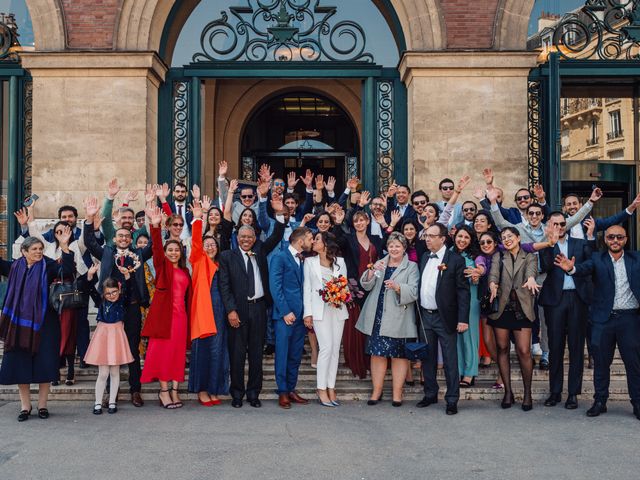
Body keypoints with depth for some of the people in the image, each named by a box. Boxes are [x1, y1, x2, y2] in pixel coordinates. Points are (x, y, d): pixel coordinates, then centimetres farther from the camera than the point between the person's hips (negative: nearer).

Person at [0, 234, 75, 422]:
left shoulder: (47, 266, -3)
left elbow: (68, 269, -17)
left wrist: (64, 247, -28)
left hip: (43, 322, -3)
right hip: (19, 322, 3)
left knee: (44, 363, 0)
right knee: (20, 364, 3)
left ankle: (42, 405, 11)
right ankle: (25, 406, 14)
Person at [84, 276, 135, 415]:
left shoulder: (122, 300, -1)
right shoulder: (101, 302, 2)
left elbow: (130, 289, -11)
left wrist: (127, 275, -25)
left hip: (116, 335, 0)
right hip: (103, 335, 0)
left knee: (115, 372, 7)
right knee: (103, 373, 1)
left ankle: (112, 402, 18)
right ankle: (98, 403, 11)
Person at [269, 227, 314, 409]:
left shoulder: (304, 260, 15)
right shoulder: (280, 258, -5)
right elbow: (275, 287, -11)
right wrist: (285, 312, -15)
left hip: (300, 314, 6)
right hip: (285, 314, -6)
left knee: (296, 355, 10)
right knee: (283, 355, 0)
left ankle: (291, 390, 19)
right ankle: (282, 392, 8)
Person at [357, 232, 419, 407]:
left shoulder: (411, 267, 5)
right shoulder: (379, 264, 17)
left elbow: (413, 292, -7)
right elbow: (366, 286, 5)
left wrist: (397, 287, -24)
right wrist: (372, 271, -13)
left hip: (399, 318, -3)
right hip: (377, 317, 3)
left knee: (399, 354, 0)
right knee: (377, 353, 4)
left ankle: (397, 393, 7)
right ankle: (377, 391, 12)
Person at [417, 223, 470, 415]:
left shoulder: (455, 260, -9)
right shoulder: (424, 258, 10)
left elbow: (463, 291, -11)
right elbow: (420, 286, 13)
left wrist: (463, 319, -16)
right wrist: (418, 312, 8)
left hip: (445, 318, -6)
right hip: (425, 315, 6)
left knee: (450, 360, 1)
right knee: (428, 358, 14)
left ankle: (452, 399, 9)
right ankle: (430, 394, 26)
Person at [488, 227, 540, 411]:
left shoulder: (529, 257, 9)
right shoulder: (498, 257, 12)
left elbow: (531, 269, -13)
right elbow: (493, 272, -7)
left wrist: (531, 278, -37)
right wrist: (493, 284, -30)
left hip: (521, 308, -2)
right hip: (501, 307, 2)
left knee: (524, 351, -7)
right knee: (502, 349, 4)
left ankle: (527, 393, 8)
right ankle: (508, 392, 14)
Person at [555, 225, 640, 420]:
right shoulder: (597, 259, 2)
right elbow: (585, 268, -18)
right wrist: (571, 268, -39)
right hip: (603, 318, 0)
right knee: (601, 362, 7)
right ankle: (600, 401, 17)